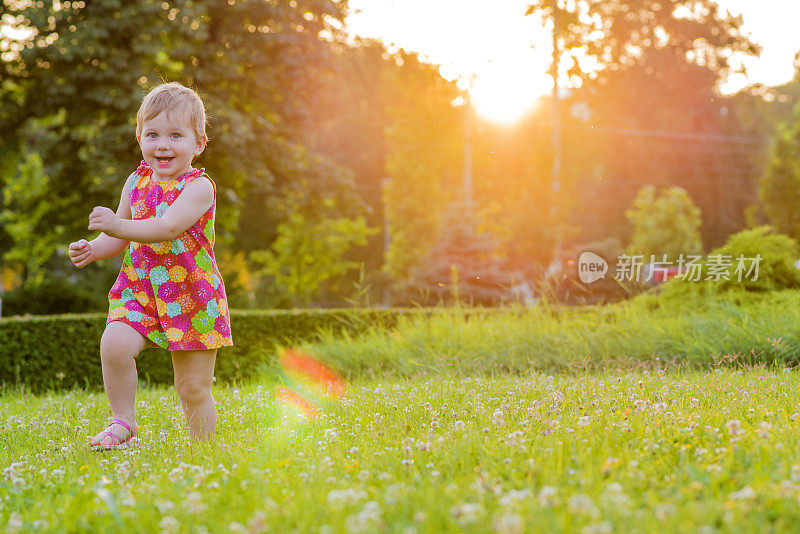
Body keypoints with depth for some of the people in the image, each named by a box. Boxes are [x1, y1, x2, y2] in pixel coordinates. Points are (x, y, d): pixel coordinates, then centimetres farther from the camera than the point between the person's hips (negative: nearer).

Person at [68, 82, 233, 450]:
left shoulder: (198, 186, -12)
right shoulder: (136, 183, 7)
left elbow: (168, 228, -27)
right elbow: (121, 238, 17)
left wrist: (118, 225, -38)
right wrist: (93, 249, -3)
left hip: (192, 297, -4)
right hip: (139, 291, 4)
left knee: (193, 387, 2)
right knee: (114, 345, -23)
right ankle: (123, 422, -3)